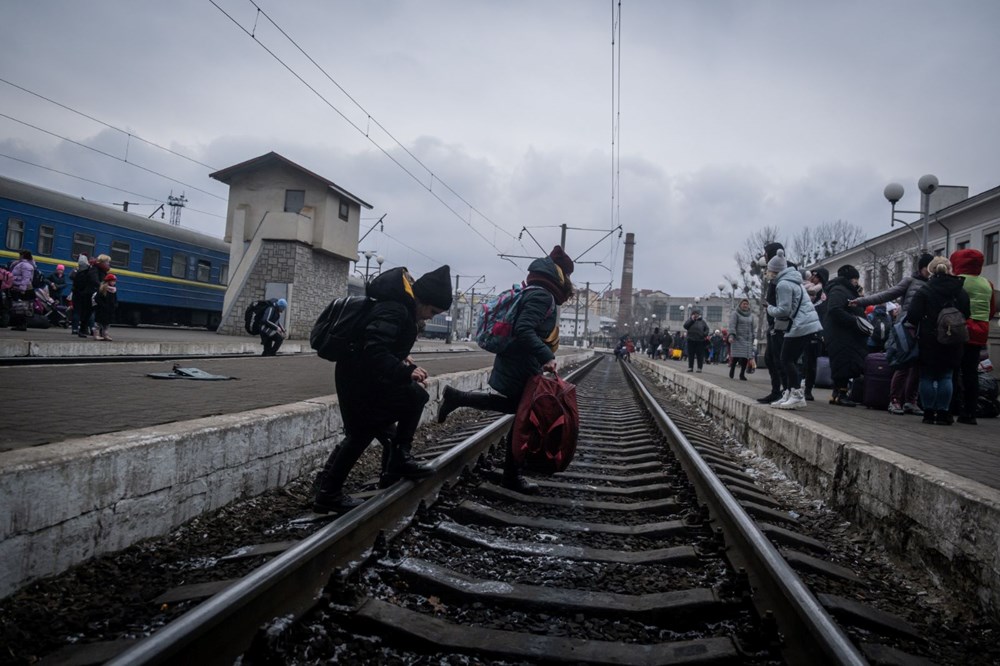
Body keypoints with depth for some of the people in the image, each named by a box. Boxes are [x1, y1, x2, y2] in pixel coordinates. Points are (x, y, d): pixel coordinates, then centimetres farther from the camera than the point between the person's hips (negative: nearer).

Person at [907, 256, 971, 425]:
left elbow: (913, 316, -13)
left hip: (929, 342, -3)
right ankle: (943, 413, 5)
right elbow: (966, 317, 7)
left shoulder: (924, 292, -7)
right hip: (953, 344, 3)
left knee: (927, 376, 5)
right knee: (946, 377, 7)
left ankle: (929, 413, 7)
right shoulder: (962, 293, 5)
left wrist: (916, 332, 3)